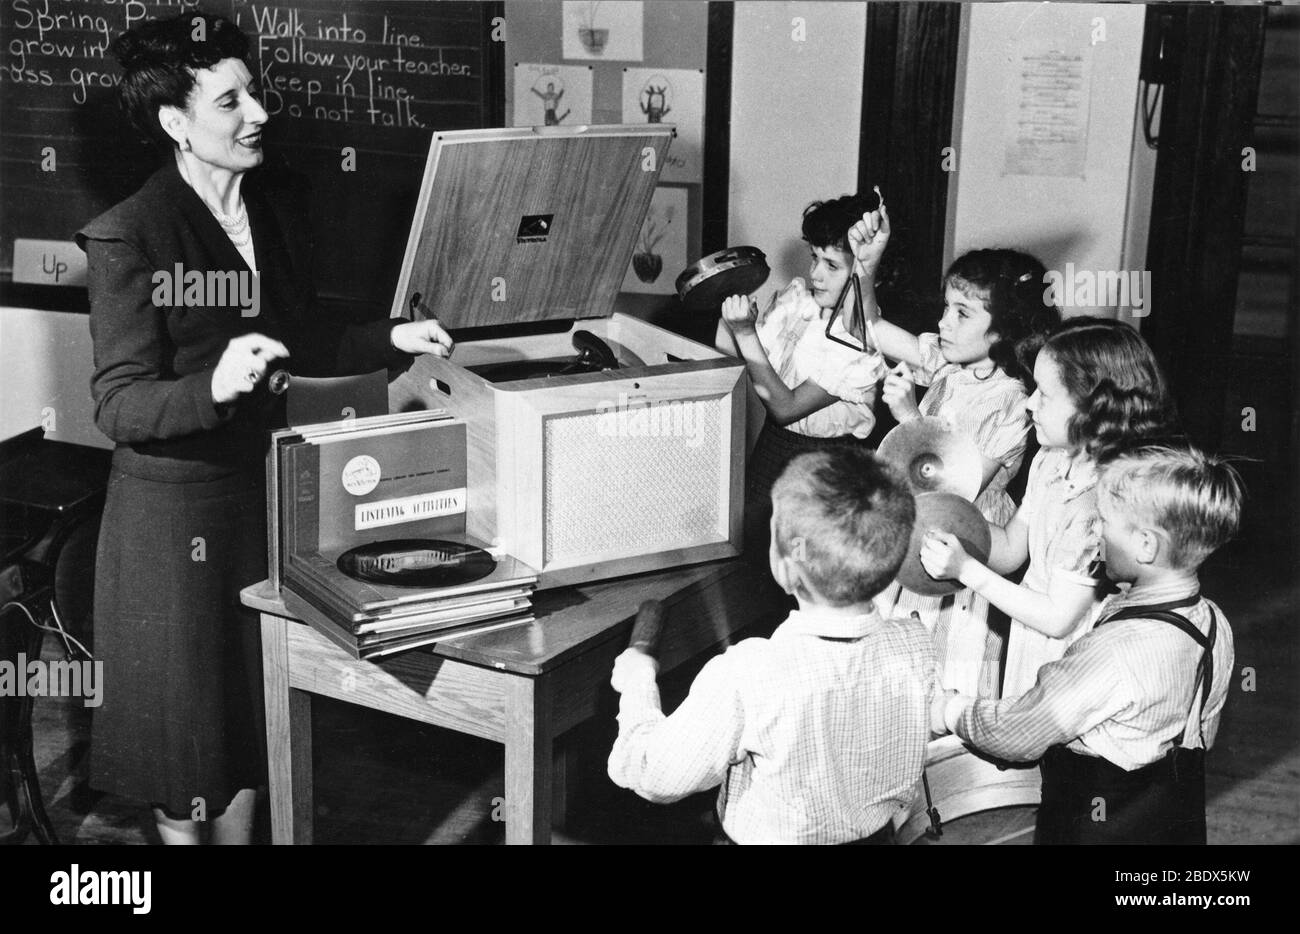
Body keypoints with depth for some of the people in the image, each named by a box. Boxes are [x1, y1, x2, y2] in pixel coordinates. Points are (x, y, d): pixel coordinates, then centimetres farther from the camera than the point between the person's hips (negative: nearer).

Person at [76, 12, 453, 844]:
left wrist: (391, 339, 0)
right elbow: (119, 408, -20)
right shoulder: (128, 237, -17)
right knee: (184, 707, 8)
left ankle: (242, 829, 36)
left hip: (262, 483, 6)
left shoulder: (280, 208, 3)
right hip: (173, 504, -6)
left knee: (257, 694, 17)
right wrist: (213, 388, -38)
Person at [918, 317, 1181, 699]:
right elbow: (1010, 549, 10)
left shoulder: (1102, 499, -27)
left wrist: (966, 569, -19)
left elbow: (1059, 618, -21)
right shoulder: (1050, 463, -1)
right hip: (1030, 653, 7)